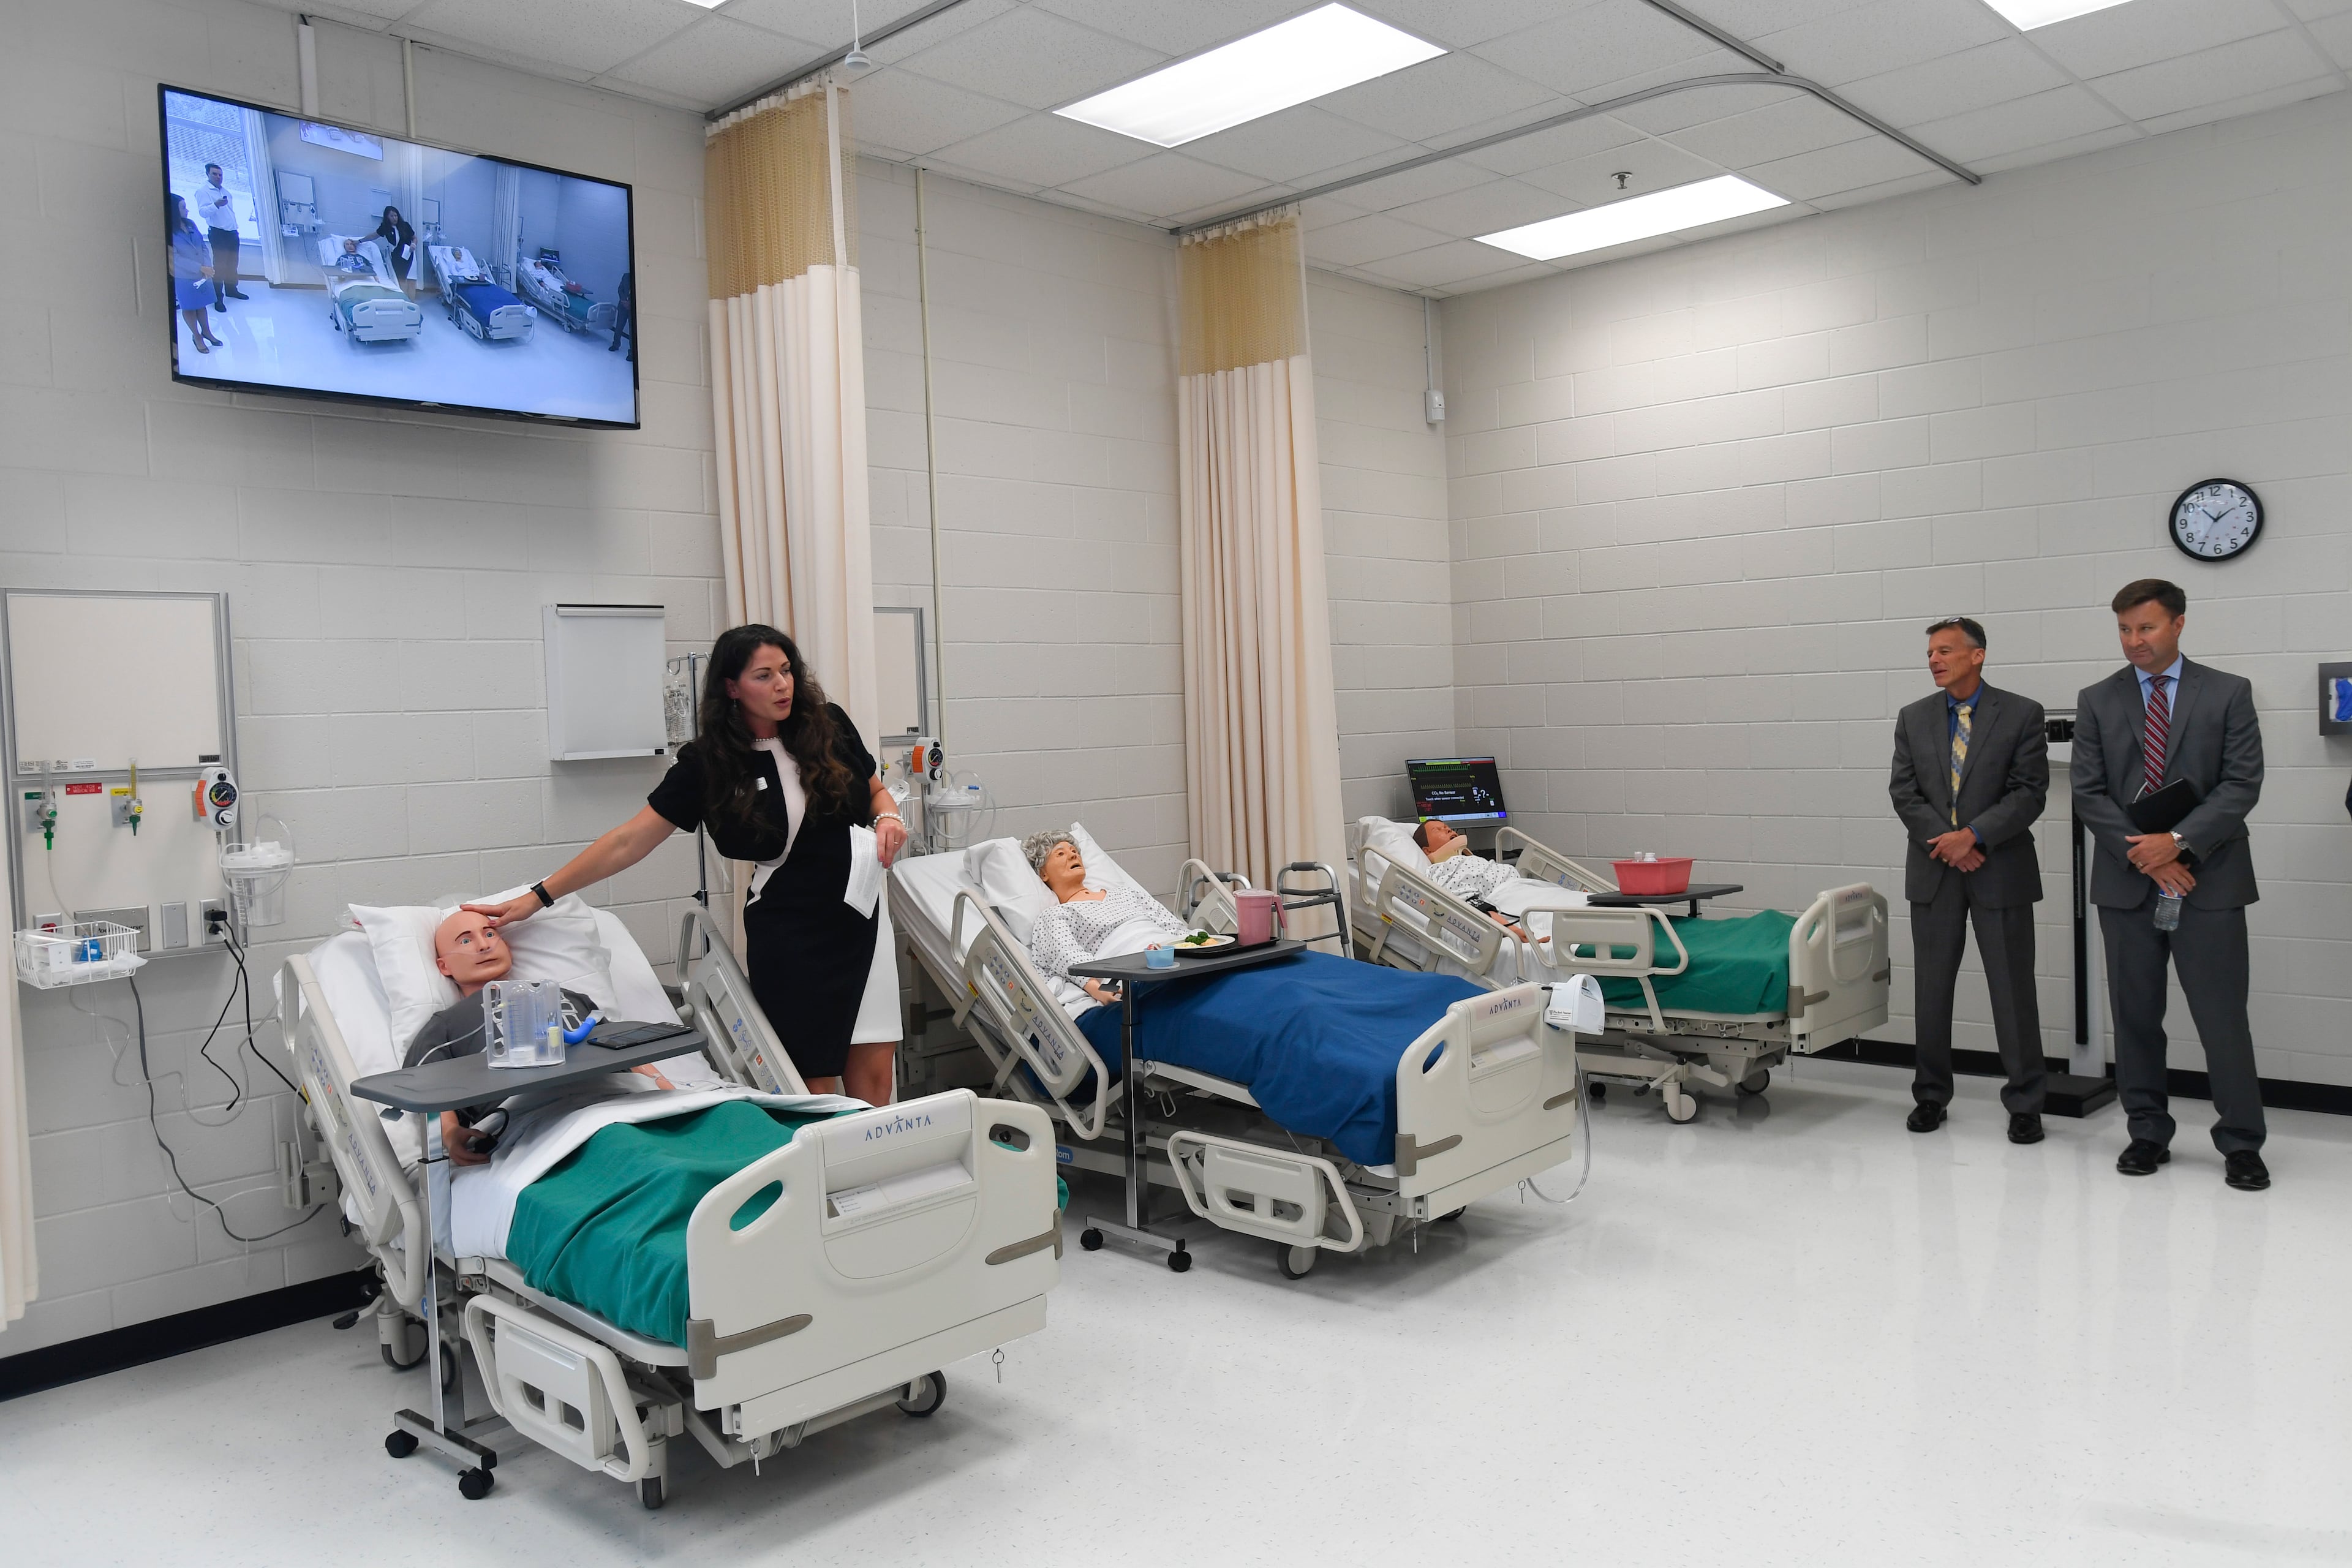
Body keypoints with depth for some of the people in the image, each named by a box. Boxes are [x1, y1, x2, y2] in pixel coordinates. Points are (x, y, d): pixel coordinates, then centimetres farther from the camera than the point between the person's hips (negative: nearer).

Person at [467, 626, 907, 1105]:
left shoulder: (829, 727, 2)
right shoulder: (707, 764, -4)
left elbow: (875, 790, 18)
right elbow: (629, 841, -2)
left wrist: (888, 817, -6)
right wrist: (539, 897, -4)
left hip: (864, 917, 2)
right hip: (788, 934, -2)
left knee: (873, 1075, -1)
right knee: (813, 1083, -2)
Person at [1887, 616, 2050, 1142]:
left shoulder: (2022, 714, -2)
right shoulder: (1913, 719, 7)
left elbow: (2030, 793, -8)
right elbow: (1904, 793, 1)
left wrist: (1974, 835, -17)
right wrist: (1947, 843, -12)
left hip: (2001, 872, -3)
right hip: (1933, 872, 3)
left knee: (2013, 990, 2)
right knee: (1931, 989, 9)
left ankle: (2024, 1104, 12)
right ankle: (1931, 1095, 21)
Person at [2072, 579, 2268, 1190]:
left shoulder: (2228, 693, 4)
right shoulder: (2097, 702, 7)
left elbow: (2242, 783, -4)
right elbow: (2089, 794, 1)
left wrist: (2179, 841, -16)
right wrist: (2145, 855, -11)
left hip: (2208, 881, -2)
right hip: (2126, 883, 2)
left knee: (2223, 1014, -1)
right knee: (2136, 1015, 8)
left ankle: (2241, 1143, 10)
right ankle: (2147, 1133, 18)